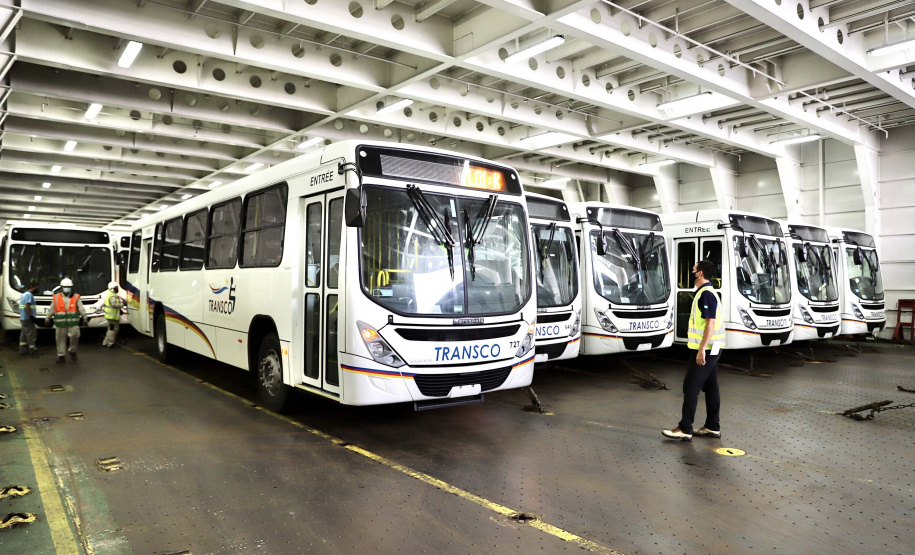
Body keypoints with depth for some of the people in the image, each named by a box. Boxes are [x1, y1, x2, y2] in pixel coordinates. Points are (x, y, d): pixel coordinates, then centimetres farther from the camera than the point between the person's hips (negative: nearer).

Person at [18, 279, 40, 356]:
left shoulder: (24, 294, 17)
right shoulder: (29, 295, -14)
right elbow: (27, 306, -22)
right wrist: (32, 316, -22)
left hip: (23, 318, 10)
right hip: (28, 318, -10)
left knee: (24, 334, 12)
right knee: (31, 334, -4)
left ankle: (22, 349, 15)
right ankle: (32, 349, 1)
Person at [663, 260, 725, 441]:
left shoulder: (706, 294, -17)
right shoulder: (705, 293, 15)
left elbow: (711, 323, -23)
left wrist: (701, 349, -25)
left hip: (705, 350, -10)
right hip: (711, 350, 10)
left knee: (690, 387, -7)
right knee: (710, 387, 13)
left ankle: (685, 429, -3)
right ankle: (713, 427, 20)